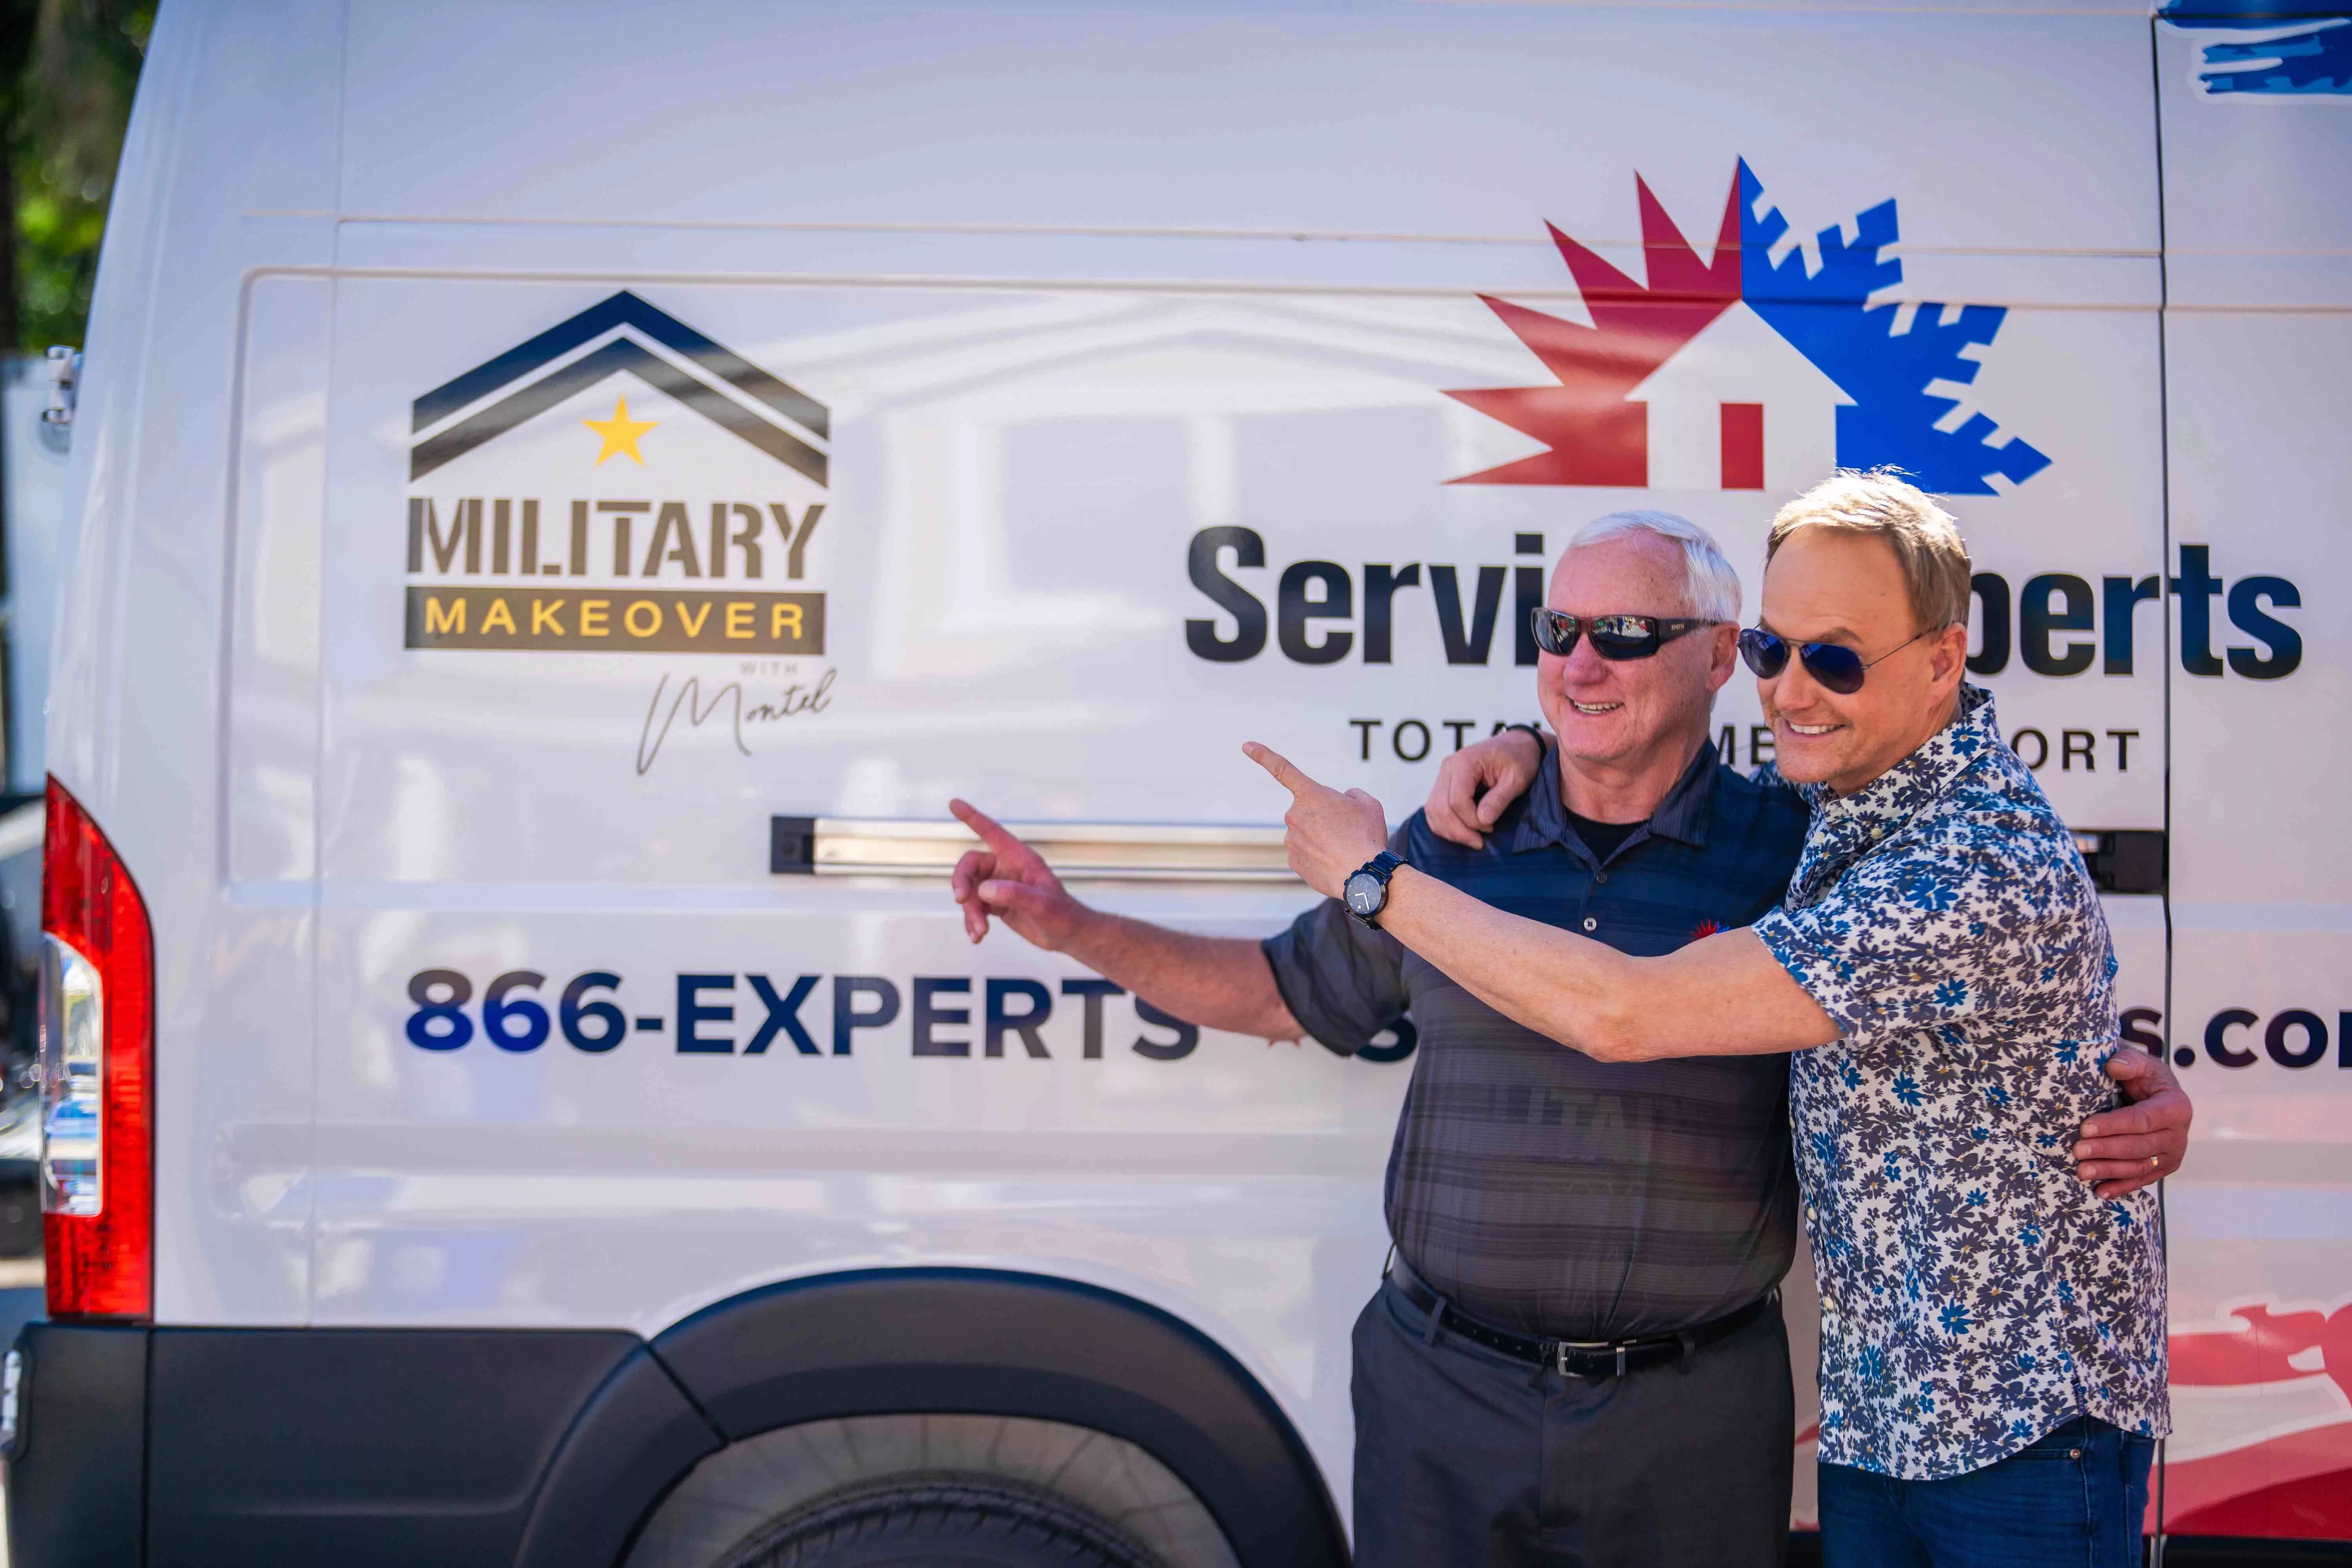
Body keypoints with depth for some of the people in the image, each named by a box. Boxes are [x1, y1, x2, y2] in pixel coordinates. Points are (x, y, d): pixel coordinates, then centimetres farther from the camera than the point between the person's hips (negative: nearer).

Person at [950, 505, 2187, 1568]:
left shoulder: (1796, 855, -2)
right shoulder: (1450, 844, 4)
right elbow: (1284, 992, 16)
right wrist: (1071, 927, 10)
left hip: (1692, 1416, -2)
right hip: (1437, 1400, 2)